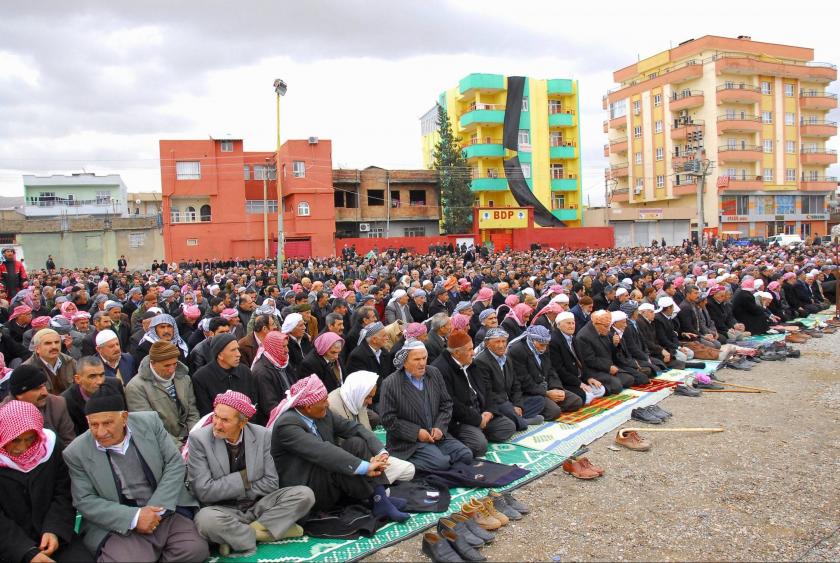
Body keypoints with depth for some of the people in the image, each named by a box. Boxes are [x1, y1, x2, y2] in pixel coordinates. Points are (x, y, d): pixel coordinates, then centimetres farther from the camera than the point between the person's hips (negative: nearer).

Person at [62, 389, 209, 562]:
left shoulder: (149, 422, -3)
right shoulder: (76, 453, -6)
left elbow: (175, 463, -1)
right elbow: (85, 501, -6)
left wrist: (157, 508, -14)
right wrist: (134, 517, -18)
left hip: (166, 510, 2)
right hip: (118, 525, -2)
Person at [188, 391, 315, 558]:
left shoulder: (262, 435, -6)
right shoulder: (199, 438, -13)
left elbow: (271, 483, -2)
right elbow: (203, 491, -16)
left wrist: (243, 492, -12)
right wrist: (244, 477, -14)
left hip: (258, 505, 3)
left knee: (304, 494, -18)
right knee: (205, 519, -37)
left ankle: (238, 535, -17)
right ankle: (265, 531, -14)